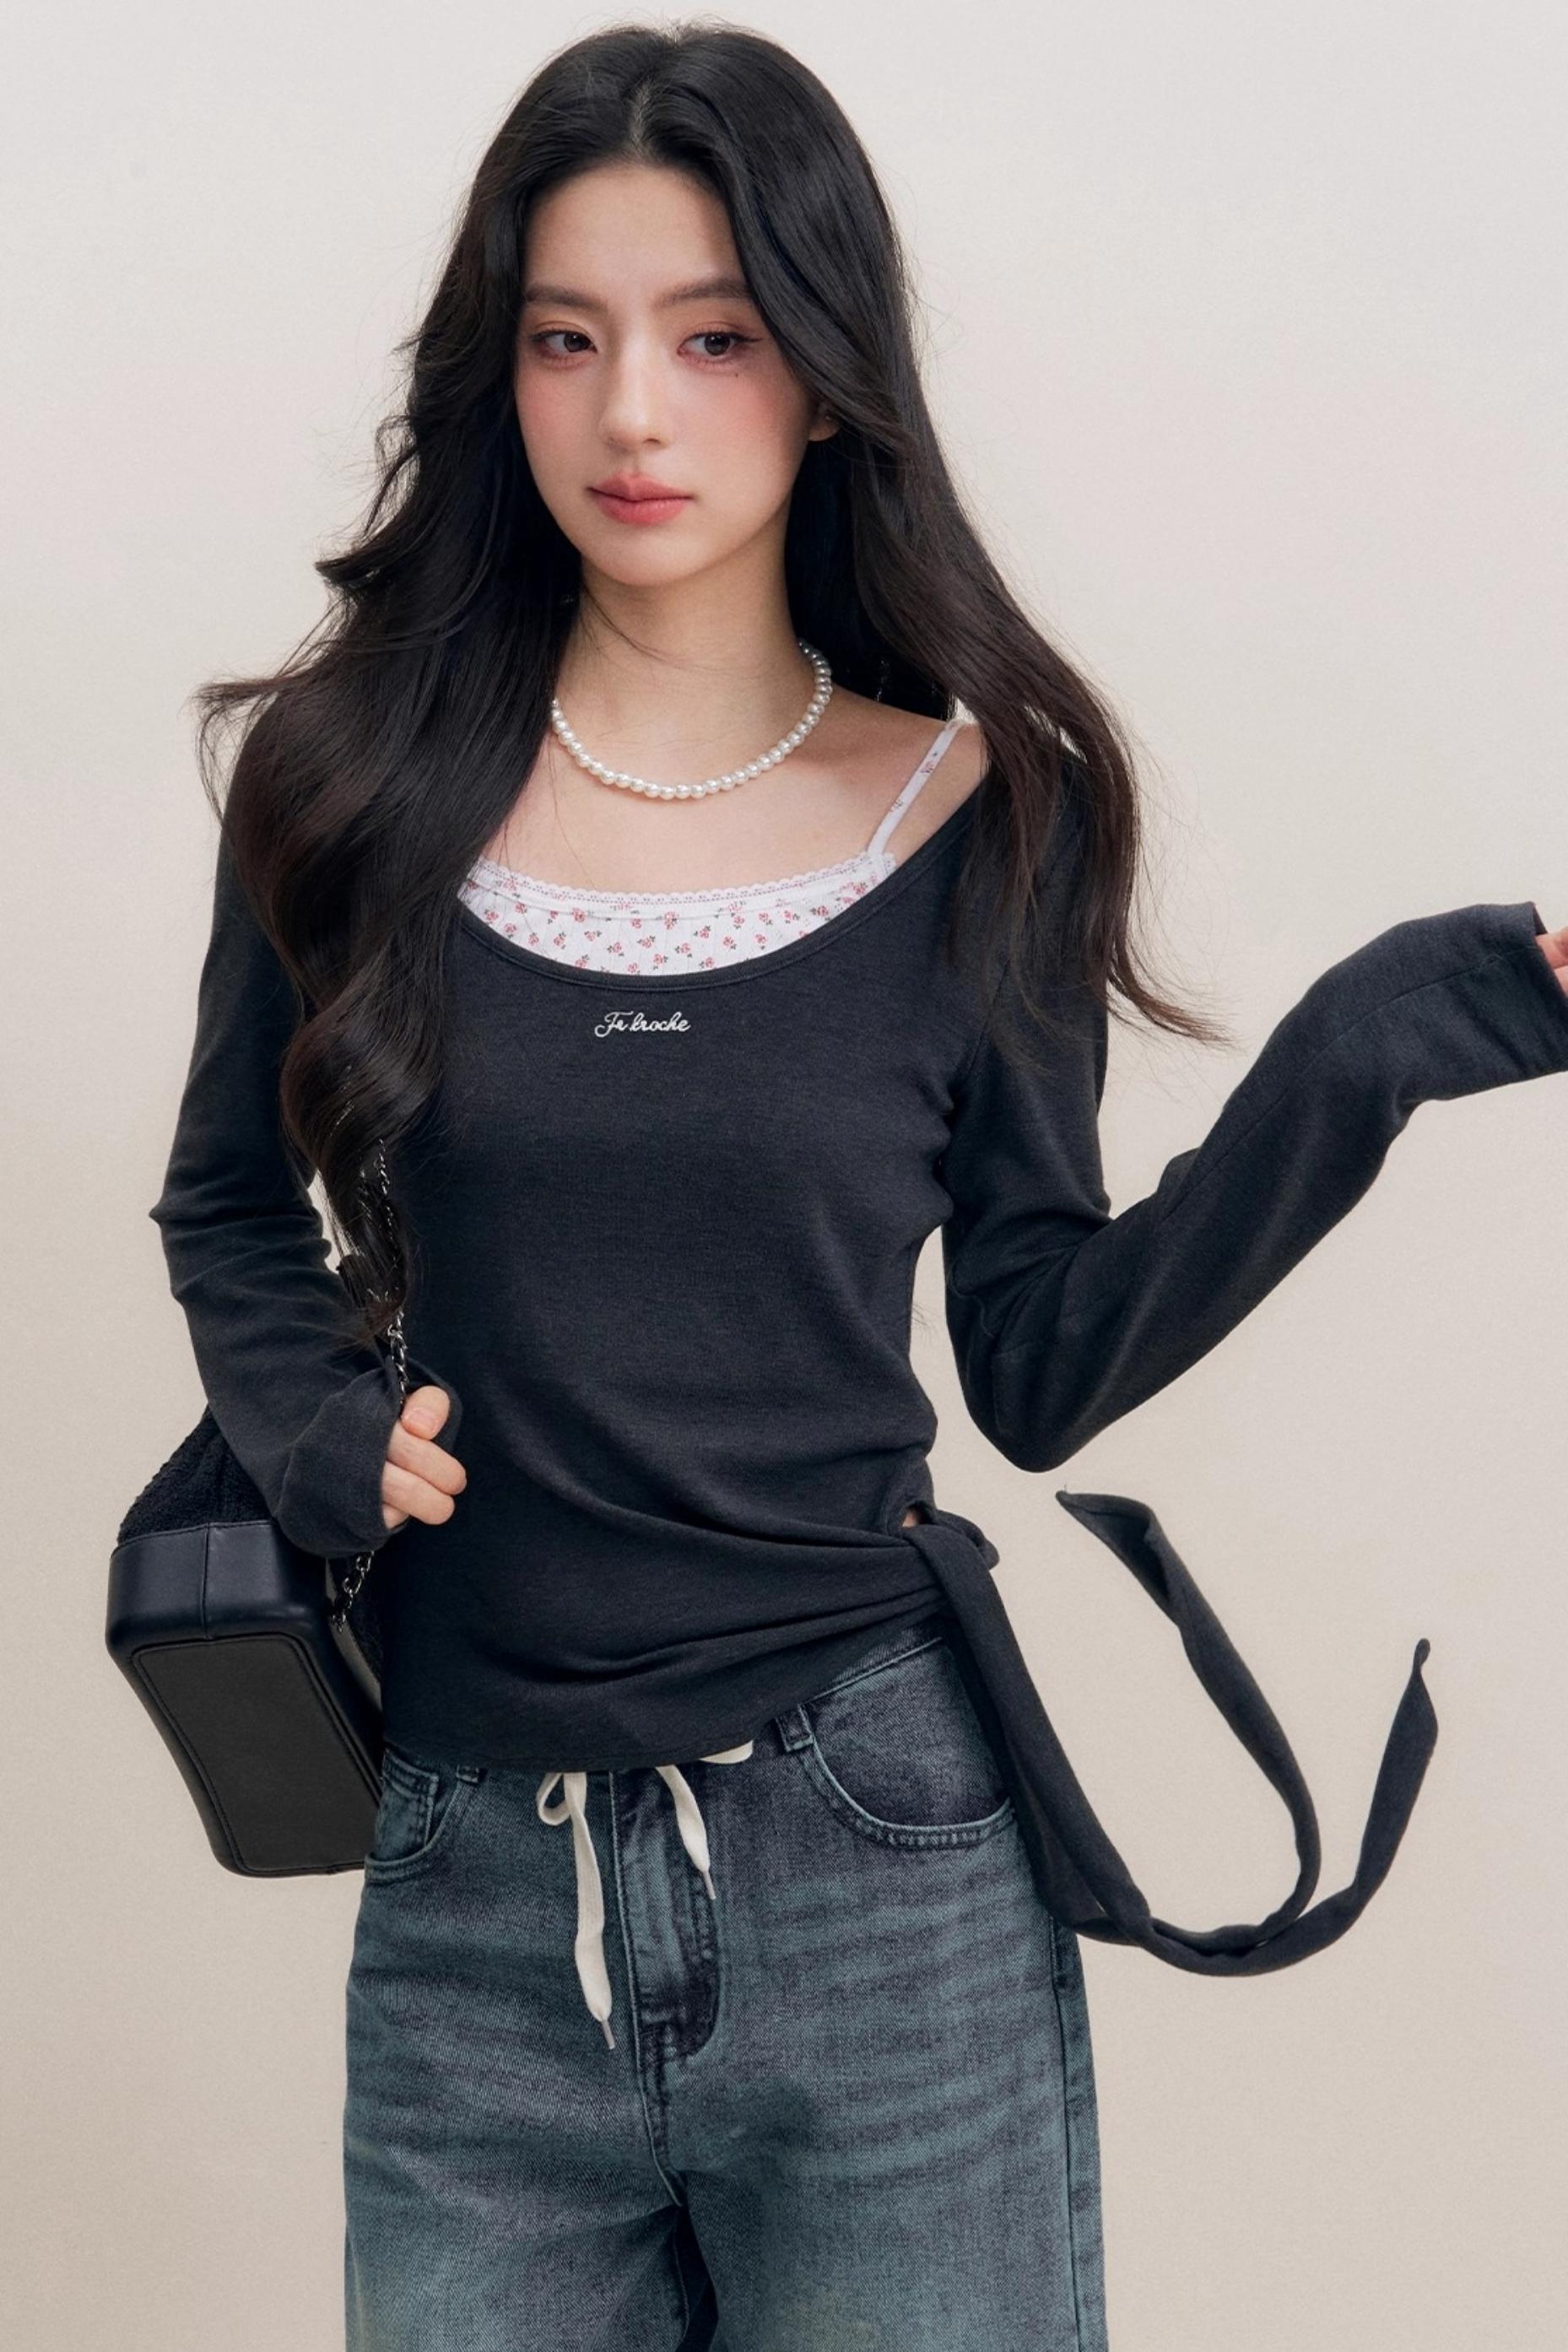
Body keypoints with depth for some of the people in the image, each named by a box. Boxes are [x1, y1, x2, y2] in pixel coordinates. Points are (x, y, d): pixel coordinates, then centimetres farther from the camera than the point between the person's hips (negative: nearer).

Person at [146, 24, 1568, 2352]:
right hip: (476, 1892, 1)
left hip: (887, 1878, -1)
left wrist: (1353, 1064, -10)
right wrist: (317, 1432, -4)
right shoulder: (358, 781, 0)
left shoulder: (979, 812, -1)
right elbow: (231, 1211, 14)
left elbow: (1043, 1362, 0)